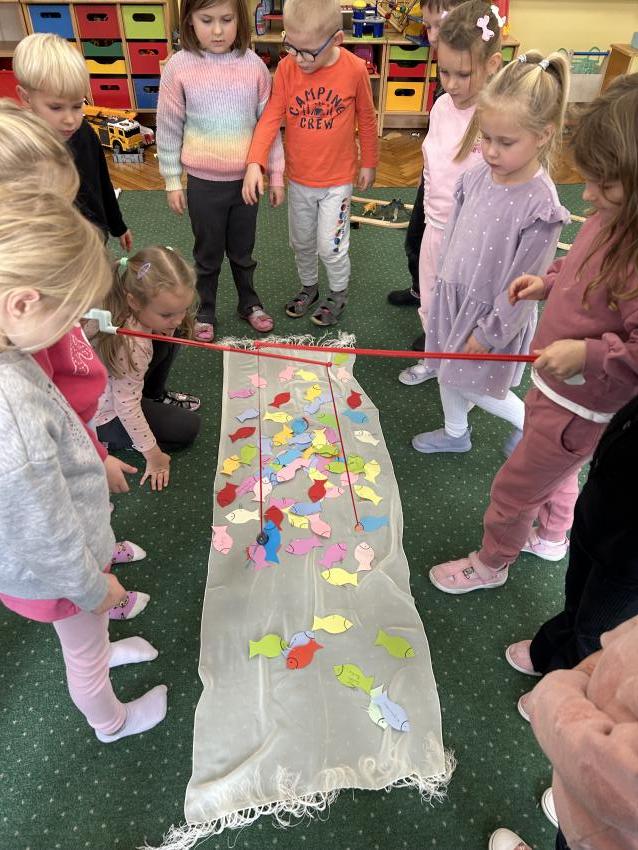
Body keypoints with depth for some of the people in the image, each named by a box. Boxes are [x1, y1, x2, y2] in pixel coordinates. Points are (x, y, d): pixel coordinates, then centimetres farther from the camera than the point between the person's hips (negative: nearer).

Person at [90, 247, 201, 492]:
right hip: (104, 414, -8)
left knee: (170, 336, 2)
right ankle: (109, 440, 4)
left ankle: (154, 398, 20)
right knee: (188, 428, -2)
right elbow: (127, 406, -29)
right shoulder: (131, 346, -41)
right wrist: (153, 454, -18)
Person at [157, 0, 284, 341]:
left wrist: (276, 174, 4)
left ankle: (249, 303, 39)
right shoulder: (179, 66, -9)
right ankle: (205, 312, 33)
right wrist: (172, 182, 1)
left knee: (242, 251, 18)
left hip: (246, 179, 1)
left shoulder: (254, 64, -5)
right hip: (203, 183, -1)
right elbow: (168, 129, -2)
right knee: (208, 254, 14)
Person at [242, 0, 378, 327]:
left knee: (330, 246, 2)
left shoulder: (355, 69, -14)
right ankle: (309, 287, 42)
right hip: (298, 178, 3)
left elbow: (366, 119, -2)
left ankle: (338, 294, 28)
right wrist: (255, 162, -26)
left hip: (337, 179, -3)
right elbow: (271, 116, -13)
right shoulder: (286, 68, -11)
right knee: (301, 242, 17)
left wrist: (369, 163, 6)